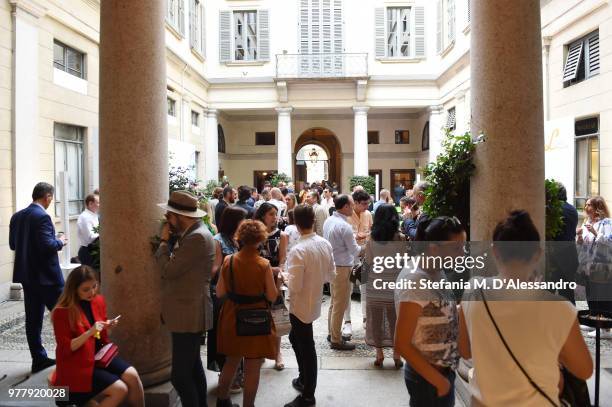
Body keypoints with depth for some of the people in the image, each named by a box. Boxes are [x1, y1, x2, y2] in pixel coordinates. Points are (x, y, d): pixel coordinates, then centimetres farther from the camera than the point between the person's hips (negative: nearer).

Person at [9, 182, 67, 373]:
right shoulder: (42, 216, -18)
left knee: (33, 318, 10)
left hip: (26, 275, 8)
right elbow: (47, 245, -23)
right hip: (46, 275, -8)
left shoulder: (17, 216, 7)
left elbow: (13, 245, 12)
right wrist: (60, 242, -5)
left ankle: (39, 359, 16)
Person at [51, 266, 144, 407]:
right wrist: (89, 332, -29)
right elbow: (65, 348, -17)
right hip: (77, 365, -6)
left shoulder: (98, 301, 3)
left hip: (100, 355, 6)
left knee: (132, 375, -17)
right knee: (120, 389, -20)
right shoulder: (62, 312, -15)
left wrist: (107, 327, -6)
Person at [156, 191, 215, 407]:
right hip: (188, 311, 11)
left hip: (188, 314, -11)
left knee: (180, 375, -5)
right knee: (192, 367, 21)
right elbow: (176, 265, 13)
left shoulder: (197, 237, -21)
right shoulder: (192, 234, 12)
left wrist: (164, 241, -10)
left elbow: (168, 270, -21)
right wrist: (169, 242, 3)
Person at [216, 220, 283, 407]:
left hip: (232, 318, 4)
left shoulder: (228, 261, -8)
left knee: (231, 361, 24)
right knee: (252, 368, 10)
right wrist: (278, 281, 6)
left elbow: (219, 292, -1)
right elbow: (272, 297, -10)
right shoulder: (264, 265, -16)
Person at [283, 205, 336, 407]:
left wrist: (283, 275, -7)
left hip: (301, 306, -7)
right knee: (296, 338, 27)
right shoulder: (325, 244, -4)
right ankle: (304, 379, 43)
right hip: (314, 302, 7)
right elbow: (331, 275, 5)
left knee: (306, 348, 7)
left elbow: (294, 286, -25)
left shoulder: (298, 250, -26)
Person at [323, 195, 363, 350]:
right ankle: (336, 340, 12)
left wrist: (353, 238, 16)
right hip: (342, 268, -9)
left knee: (334, 302, 20)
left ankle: (332, 333, 32)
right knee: (340, 304, 2)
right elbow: (355, 250, -14)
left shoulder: (328, 220, 4)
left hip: (331, 265, 9)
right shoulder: (344, 226, -22)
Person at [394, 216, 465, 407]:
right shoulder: (415, 282, -24)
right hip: (428, 377, -8)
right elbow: (402, 344, -22)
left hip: (443, 371, 8)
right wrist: (438, 380, -16)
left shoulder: (436, 273, 0)